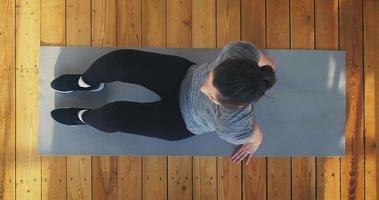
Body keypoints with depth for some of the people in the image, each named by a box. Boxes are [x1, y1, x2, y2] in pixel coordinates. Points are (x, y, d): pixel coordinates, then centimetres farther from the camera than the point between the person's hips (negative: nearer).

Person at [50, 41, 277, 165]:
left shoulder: (231, 126, -42)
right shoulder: (239, 52, -35)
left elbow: (256, 136, -18)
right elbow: (268, 62, -12)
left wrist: (255, 145, 7)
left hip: (181, 120, -3)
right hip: (185, 75, 3)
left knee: (112, 116, -15)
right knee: (118, 61, -14)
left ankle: (83, 116, 26)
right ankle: (85, 83, 24)